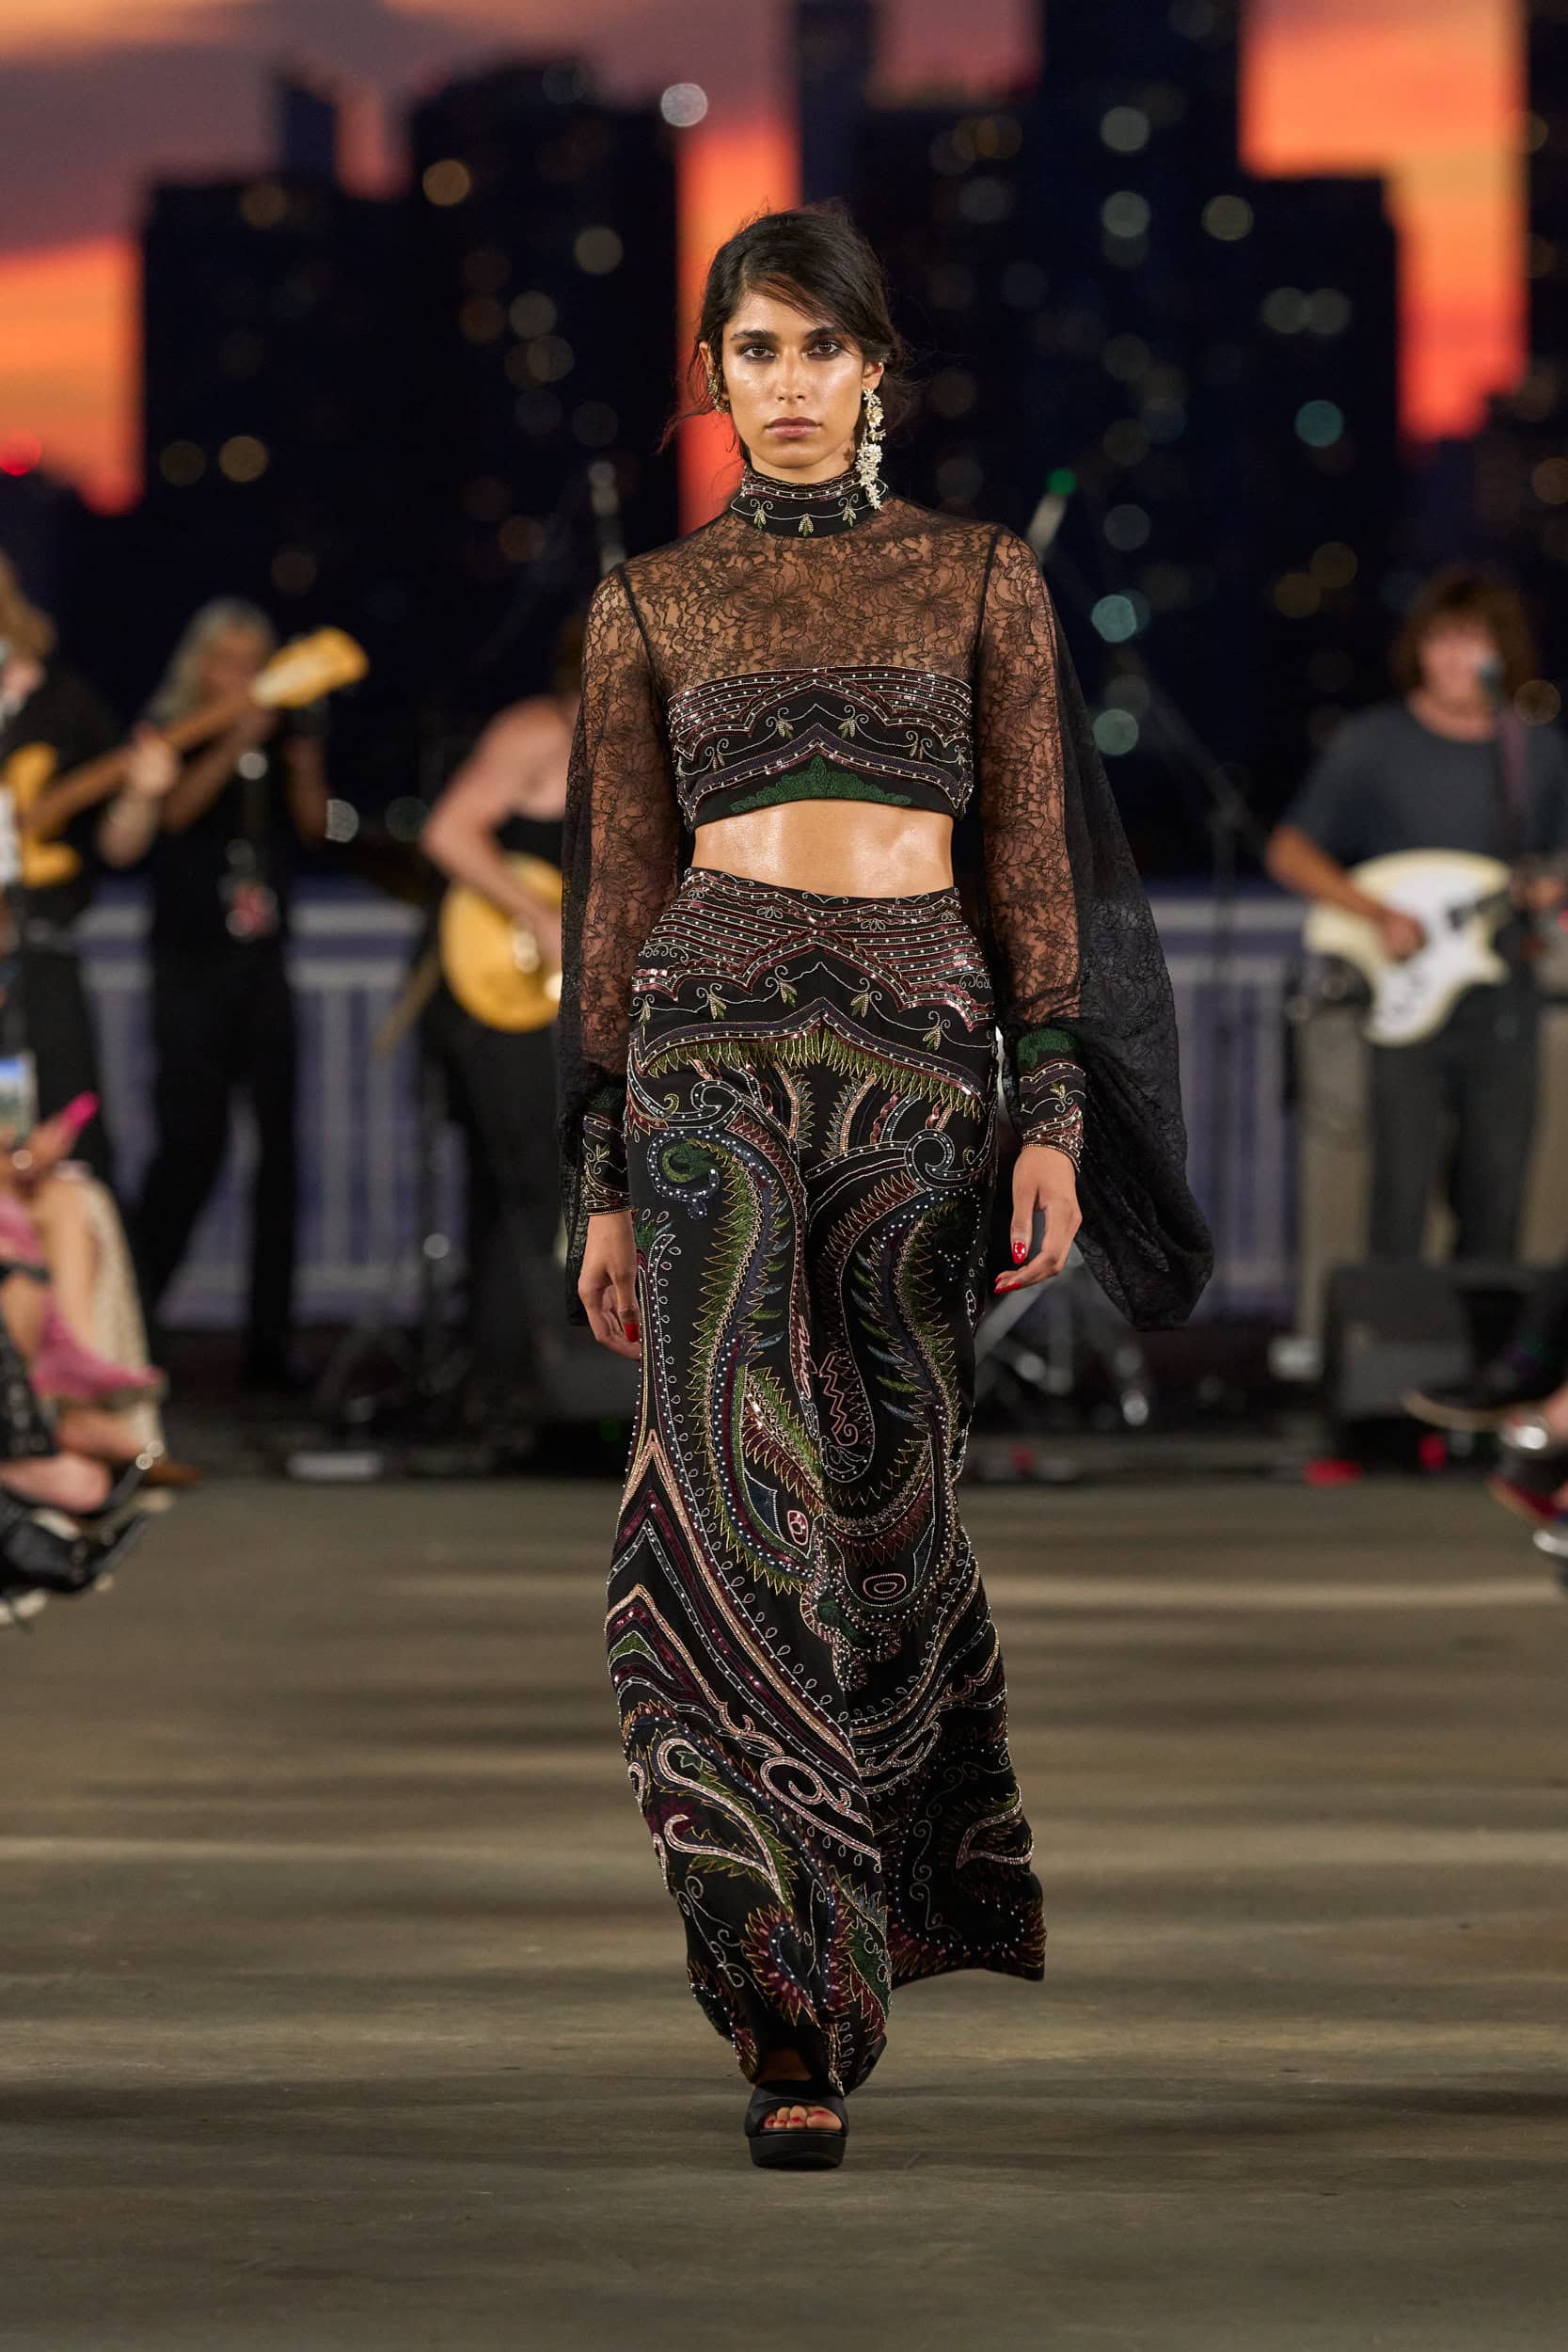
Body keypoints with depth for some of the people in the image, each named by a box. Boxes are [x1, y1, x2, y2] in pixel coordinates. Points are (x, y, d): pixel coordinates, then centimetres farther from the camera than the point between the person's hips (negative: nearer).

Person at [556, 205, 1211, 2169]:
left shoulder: (981, 578, 9)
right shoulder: (651, 603, 9)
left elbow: (1038, 863, 6)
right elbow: (617, 897, 10)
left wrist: (1058, 1121, -4)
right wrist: (604, 1189, 6)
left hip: (923, 1051, 1)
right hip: (716, 1046, -1)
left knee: (888, 1496, 6)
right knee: (737, 1500, -14)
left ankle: (915, 1899, 29)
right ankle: (802, 2022, -14)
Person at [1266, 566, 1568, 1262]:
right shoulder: (1369, 744, -1)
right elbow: (1289, 851, -1)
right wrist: (1377, 913, -14)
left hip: (1502, 1002, 3)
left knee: (1494, 1202, 5)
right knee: (1403, 1193, -8)